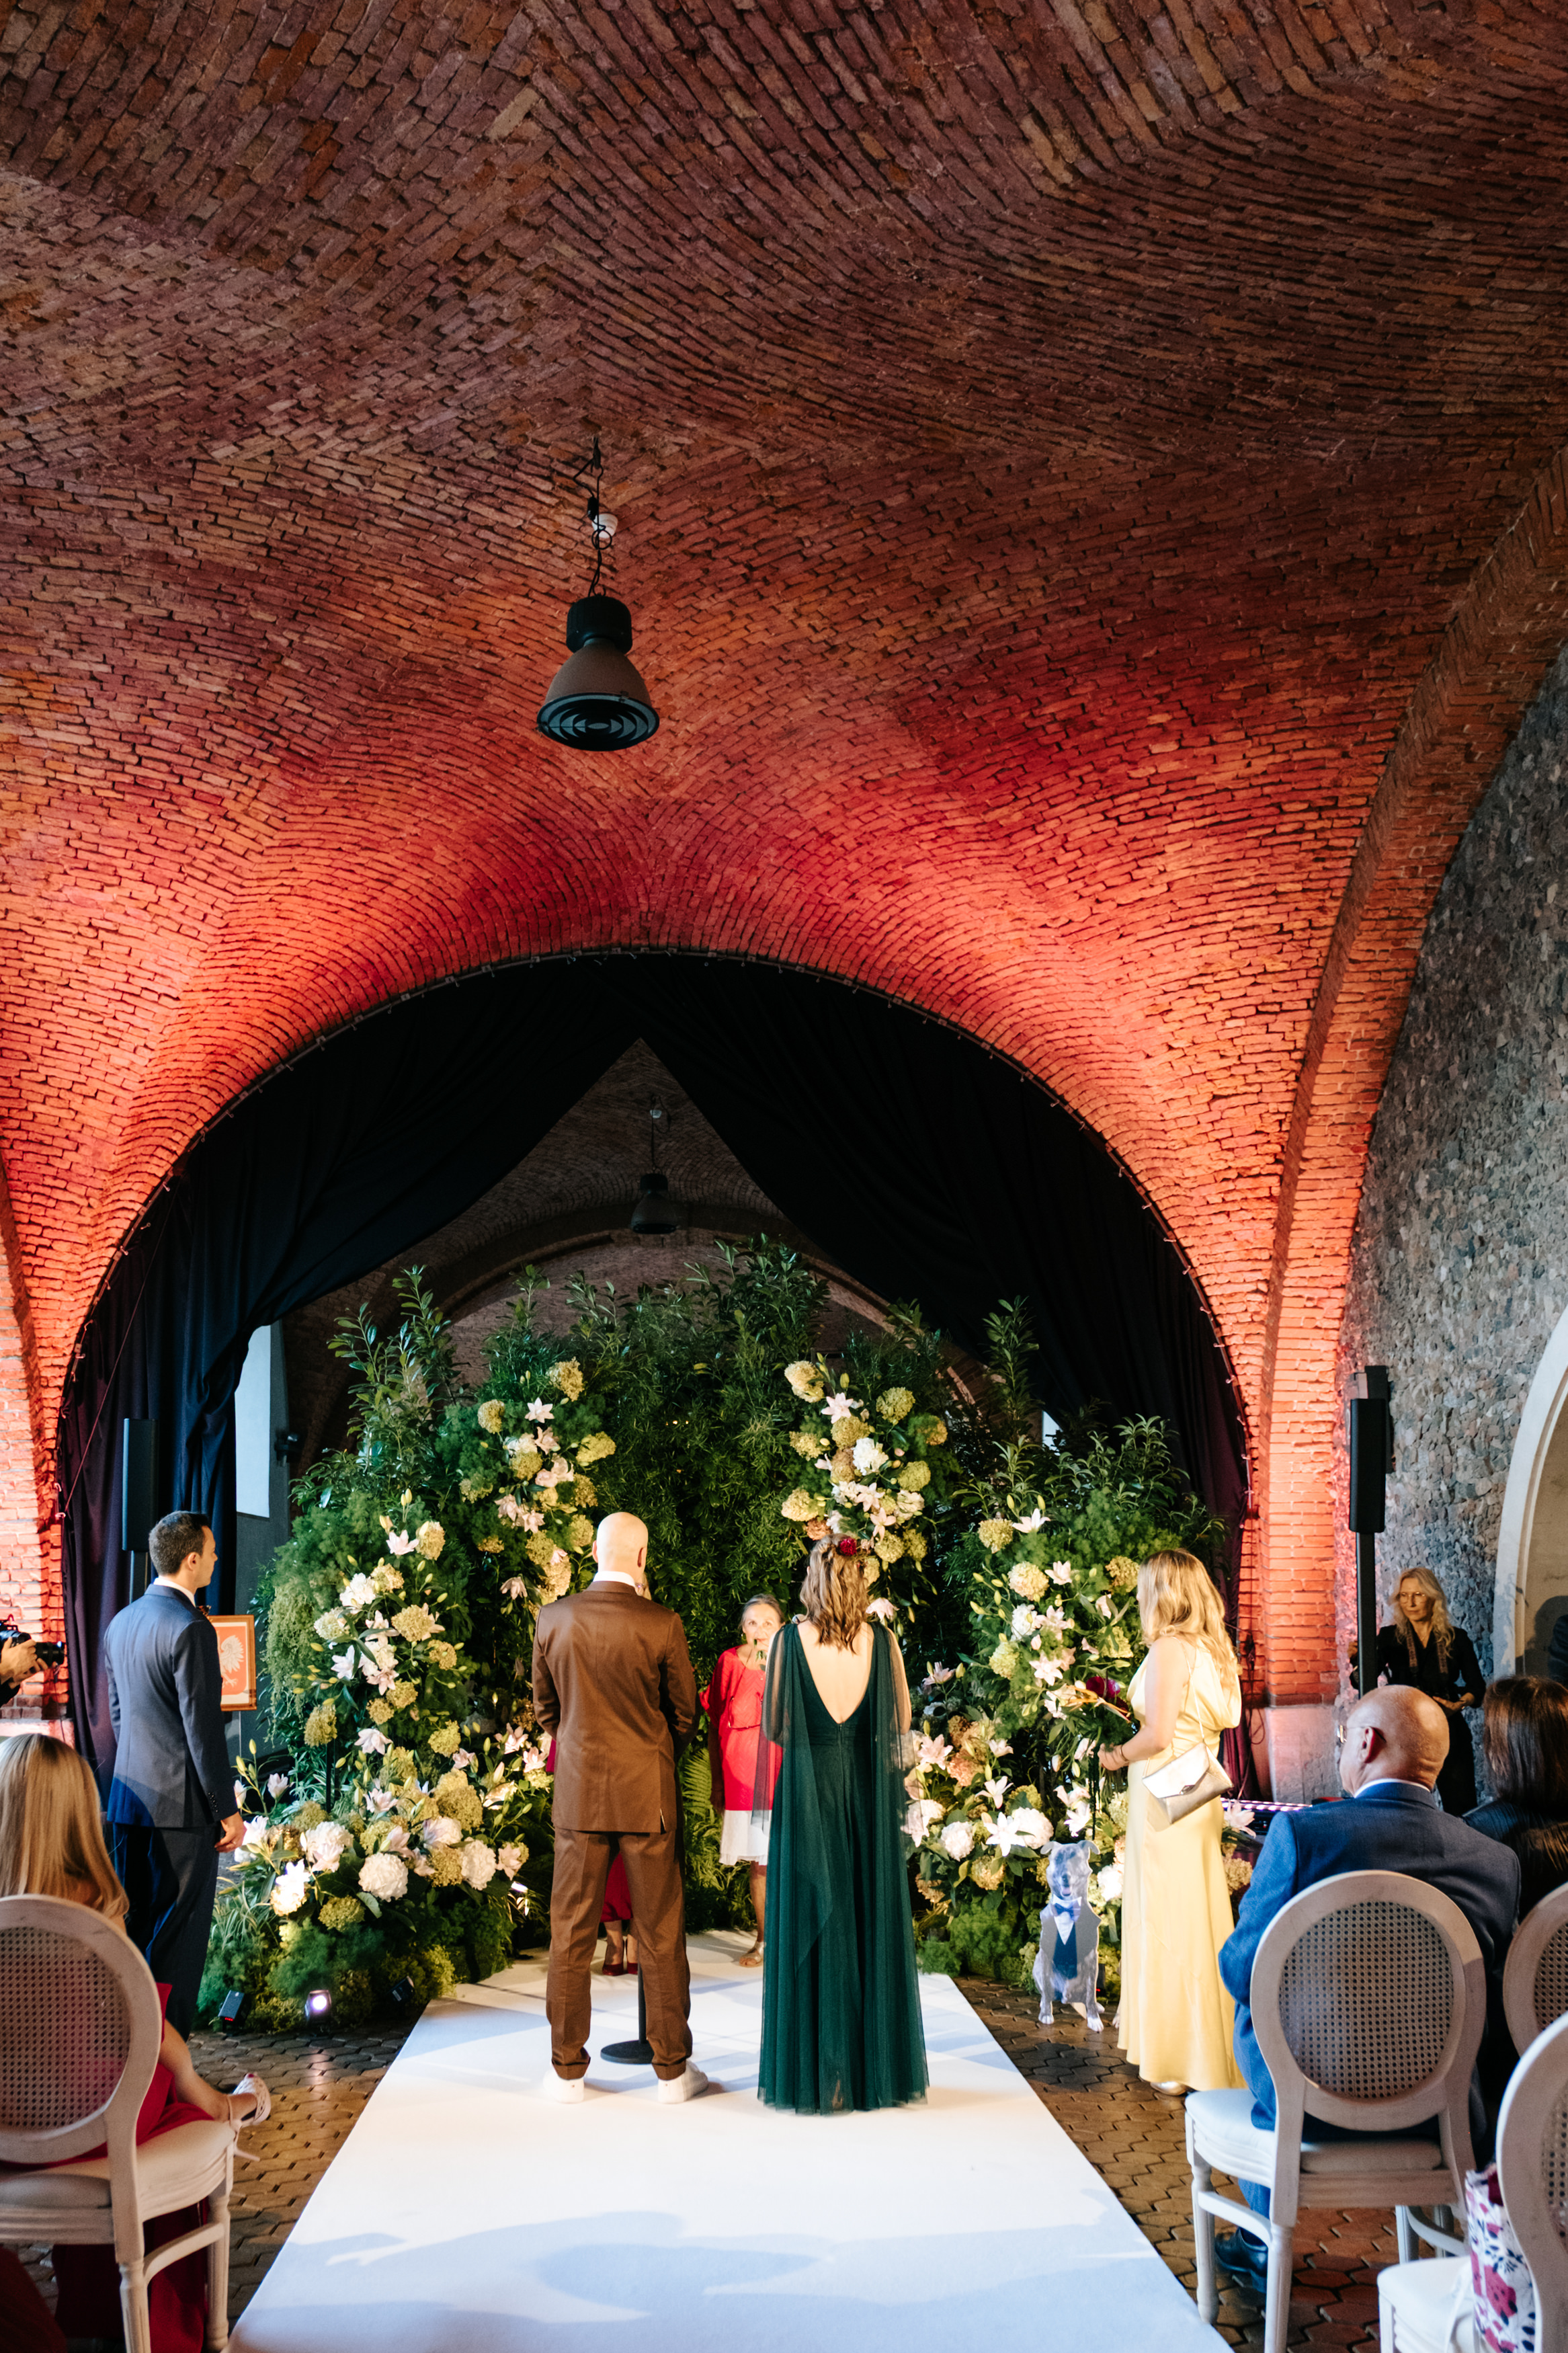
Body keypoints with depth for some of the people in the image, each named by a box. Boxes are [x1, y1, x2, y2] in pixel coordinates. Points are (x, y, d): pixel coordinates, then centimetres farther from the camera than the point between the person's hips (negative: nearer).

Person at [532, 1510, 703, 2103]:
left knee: (571, 1935, 9)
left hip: (578, 1793, 2)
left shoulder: (553, 1619, -4)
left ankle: (567, 2070, 16)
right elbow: (685, 1713, 0)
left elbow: (544, 1707, 8)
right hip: (647, 1796, -2)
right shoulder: (663, 1625, -11)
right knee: (661, 1936, 8)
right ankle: (672, 2068, 16)